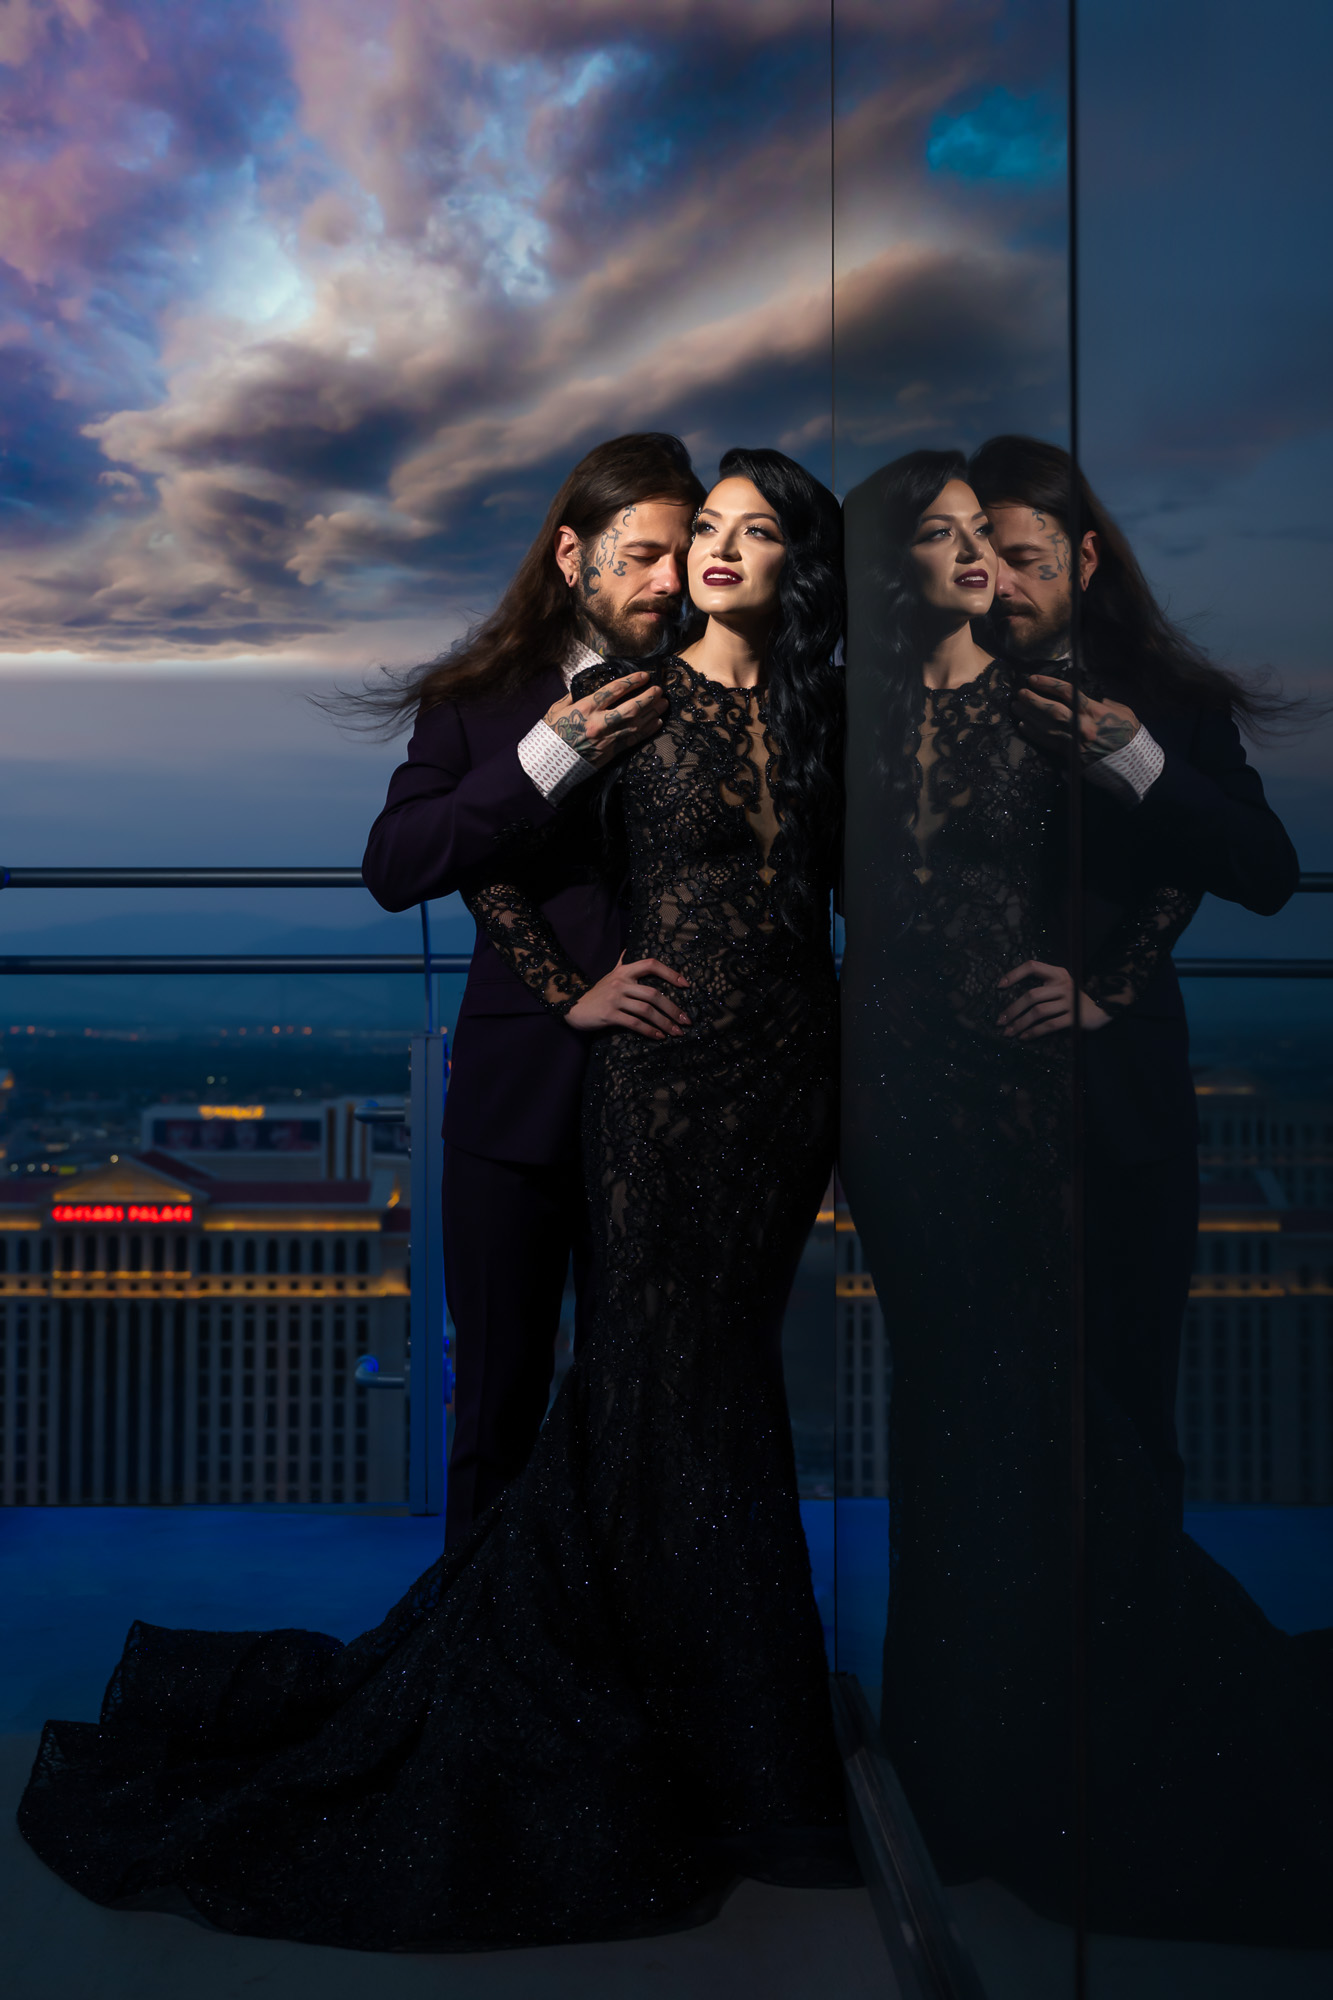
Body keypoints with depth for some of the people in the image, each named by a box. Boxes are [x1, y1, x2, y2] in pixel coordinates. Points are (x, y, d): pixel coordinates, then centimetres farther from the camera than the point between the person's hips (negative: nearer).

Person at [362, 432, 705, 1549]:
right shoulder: (484, 700, 5)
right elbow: (393, 869, -7)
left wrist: (625, 989, -12)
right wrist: (551, 756, -15)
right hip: (517, 1094, 1)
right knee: (500, 1399, 11)